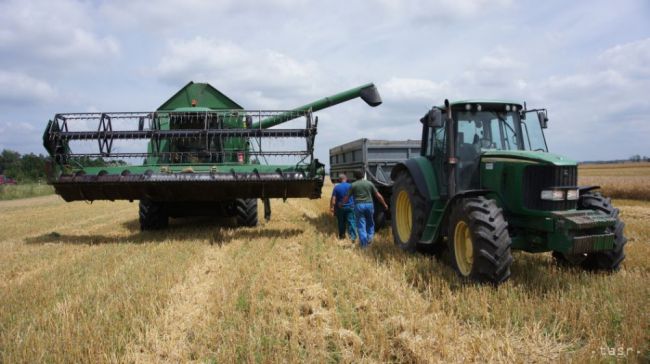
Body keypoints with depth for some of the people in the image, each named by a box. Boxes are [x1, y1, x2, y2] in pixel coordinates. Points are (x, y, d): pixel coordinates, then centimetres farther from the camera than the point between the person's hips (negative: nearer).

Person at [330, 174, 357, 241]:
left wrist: (331, 207, -3)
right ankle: (353, 237, -7)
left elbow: (333, 199, -8)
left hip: (340, 207, 1)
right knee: (351, 221, 0)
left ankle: (341, 236, 21)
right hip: (350, 207, 0)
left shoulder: (336, 187, -4)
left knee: (341, 222, 13)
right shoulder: (350, 186, -2)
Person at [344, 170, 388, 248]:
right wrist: (384, 204, 17)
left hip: (359, 205, -1)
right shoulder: (369, 183, 6)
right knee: (370, 223, 20)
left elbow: (347, 197, 7)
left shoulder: (353, 185, 3)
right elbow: (378, 196, 7)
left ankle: (364, 244, -1)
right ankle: (370, 238, 6)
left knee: (361, 225, 3)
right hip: (369, 204, 1)